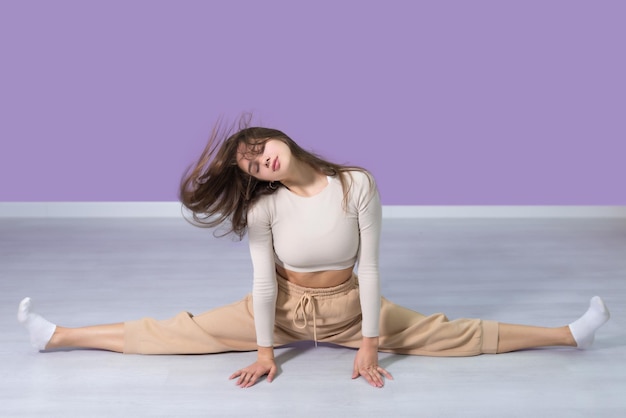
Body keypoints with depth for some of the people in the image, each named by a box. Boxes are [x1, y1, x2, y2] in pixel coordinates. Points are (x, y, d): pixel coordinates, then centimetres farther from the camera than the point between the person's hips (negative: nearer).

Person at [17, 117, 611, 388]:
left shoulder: (358, 184, -21)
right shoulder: (263, 207, -18)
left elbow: (369, 267, -18)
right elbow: (264, 278, -14)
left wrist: (369, 343, -15)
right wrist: (264, 350, -11)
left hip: (350, 308, 0)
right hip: (286, 307, 1)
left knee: (451, 335, -2)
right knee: (176, 333, -4)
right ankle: (56, 336, 2)